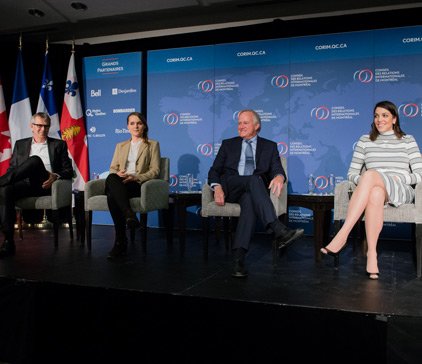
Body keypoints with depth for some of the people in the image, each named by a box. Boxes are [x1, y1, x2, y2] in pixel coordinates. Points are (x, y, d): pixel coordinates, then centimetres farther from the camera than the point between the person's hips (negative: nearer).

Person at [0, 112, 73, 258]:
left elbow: (68, 171, 12)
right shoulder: (20, 144, 24)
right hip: (26, 184, 2)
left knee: (35, 161, -32)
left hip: (46, 185, -2)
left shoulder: (59, 145, 18)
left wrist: (56, 176, -11)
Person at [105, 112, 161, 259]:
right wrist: (118, 174, -7)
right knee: (111, 179, -37)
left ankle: (120, 241, -37)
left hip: (139, 185, -3)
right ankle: (129, 215, -45)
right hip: (119, 184, 4)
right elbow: (112, 168, 19)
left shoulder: (153, 145, 17)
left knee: (112, 195, -36)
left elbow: (155, 170, 4)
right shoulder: (121, 146, 29)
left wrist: (135, 177, -13)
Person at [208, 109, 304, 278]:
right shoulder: (228, 144, 21)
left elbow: (277, 169, 4)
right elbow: (214, 171, 12)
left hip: (253, 190, 0)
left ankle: (238, 258, -46)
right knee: (254, 179, -34)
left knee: (249, 200, -38)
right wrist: (217, 187, -11)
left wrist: (279, 176, -22)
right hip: (230, 188, 0)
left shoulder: (269, 146, 20)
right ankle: (278, 230, -49)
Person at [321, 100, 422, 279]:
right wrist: (363, 182, -9)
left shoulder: (407, 141, 15)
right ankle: (372, 253, -39)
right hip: (373, 189, 1)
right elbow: (351, 173, 13)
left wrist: (397, 178, -10)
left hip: (401, 192, -1)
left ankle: (342, 237, -44)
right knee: (376, 193, -40)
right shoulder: (365, 141, 19)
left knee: (371, 174, -36)